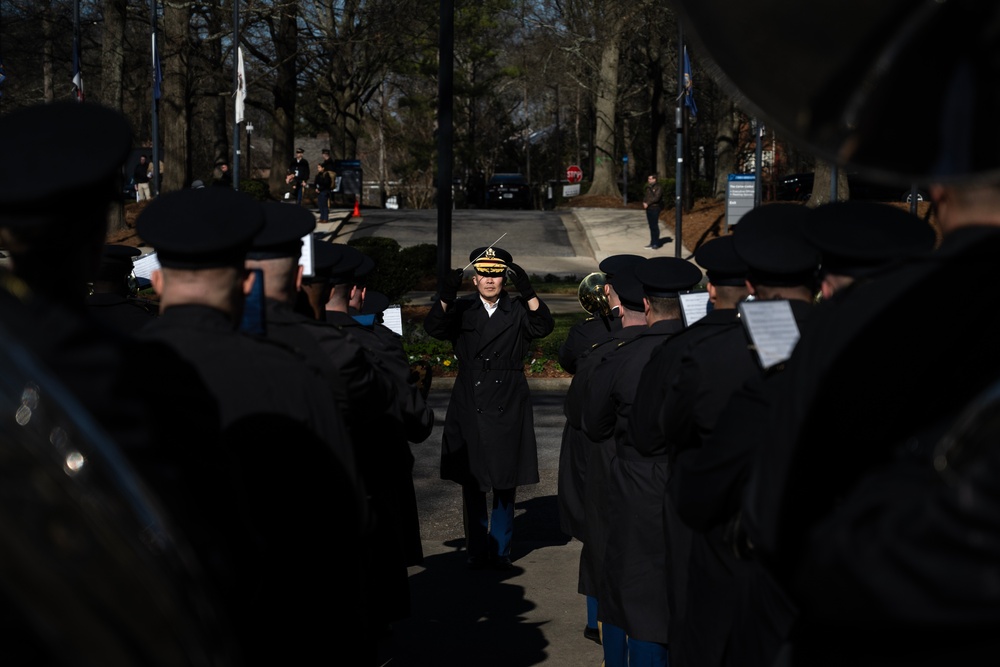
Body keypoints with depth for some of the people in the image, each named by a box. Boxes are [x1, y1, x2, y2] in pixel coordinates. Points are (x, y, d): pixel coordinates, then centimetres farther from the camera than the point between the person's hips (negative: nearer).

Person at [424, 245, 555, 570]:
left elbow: (543, 326, -14)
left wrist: (528, 292, -27)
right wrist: (446, 296, -30)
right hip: (469, 410, 0)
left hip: (508, 409, 0)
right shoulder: (461, 310, 4)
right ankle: (477, 551, 16)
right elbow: (434, 327, -13)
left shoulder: (518, 311, 4)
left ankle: (500, 550, 19)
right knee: (472, 484, 6)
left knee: (506, 485, 7)